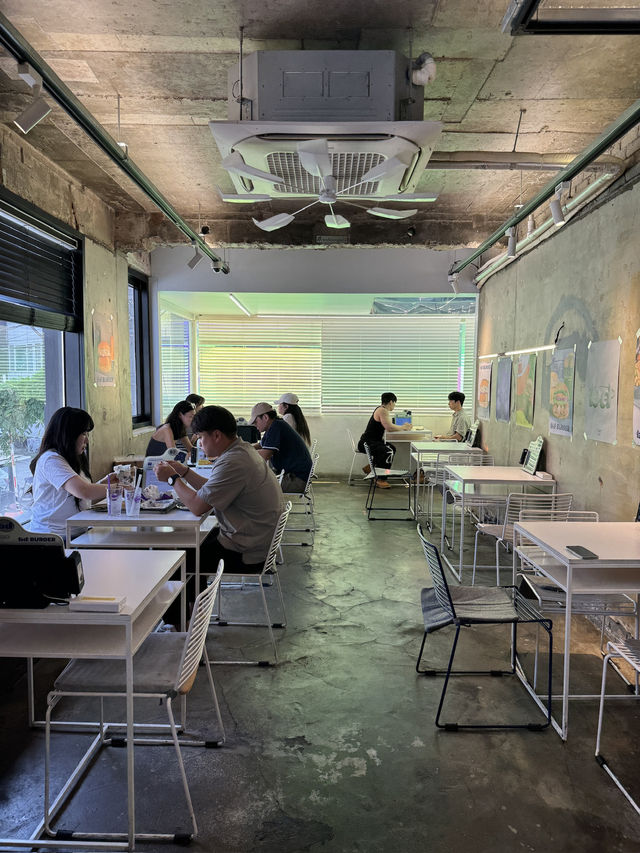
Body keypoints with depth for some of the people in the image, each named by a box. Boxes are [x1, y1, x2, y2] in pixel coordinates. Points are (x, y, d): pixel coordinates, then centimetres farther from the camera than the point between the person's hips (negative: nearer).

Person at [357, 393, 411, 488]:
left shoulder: (382, 409, 14)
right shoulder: (382, 410, -17)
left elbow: (388, 427, 17)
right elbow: (389, 428, -26)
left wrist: (402, 427, 9)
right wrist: (403, 428, -11)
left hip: (372, 441, 11)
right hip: (366, 443, -11)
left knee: (392, 448, 22)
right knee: (389, 452, -29)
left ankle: (370, 467, 23)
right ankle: (381, 480, -20)